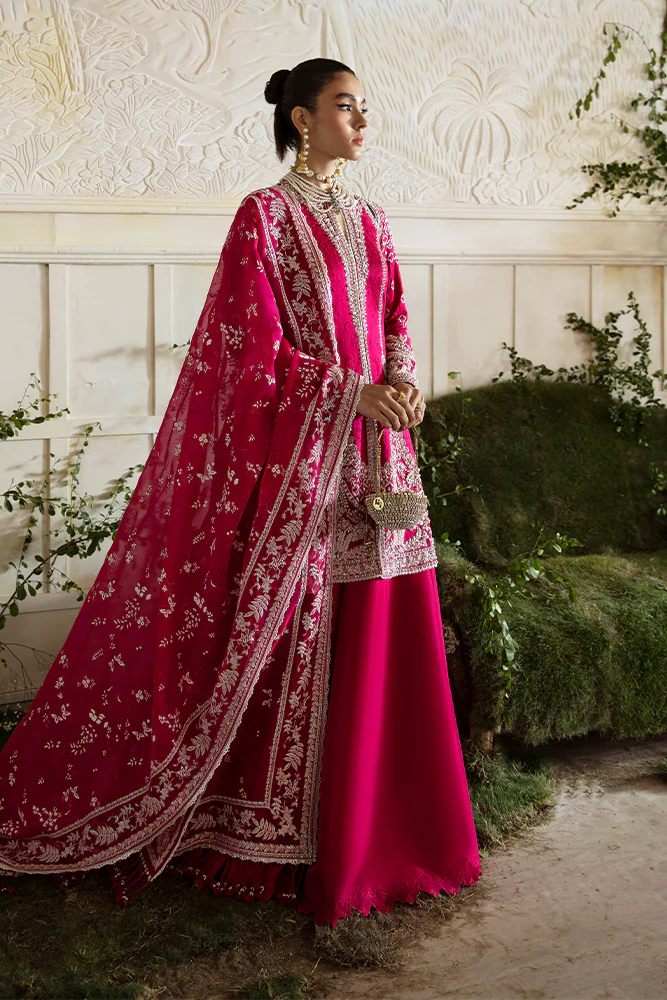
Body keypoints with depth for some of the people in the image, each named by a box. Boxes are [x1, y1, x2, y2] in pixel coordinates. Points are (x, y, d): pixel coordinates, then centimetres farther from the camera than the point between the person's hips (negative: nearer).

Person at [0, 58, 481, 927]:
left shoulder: (370, 221, 16)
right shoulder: (265, 215, -3)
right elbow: (255, 345, -10)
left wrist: (403, 380, -4)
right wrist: (351, 391, -17)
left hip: (377, 448, 6)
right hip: (300, 449, -6)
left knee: (380, 636, 7)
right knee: (300, 634, -2)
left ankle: (377, 828, 19)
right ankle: (293, 841, 11)